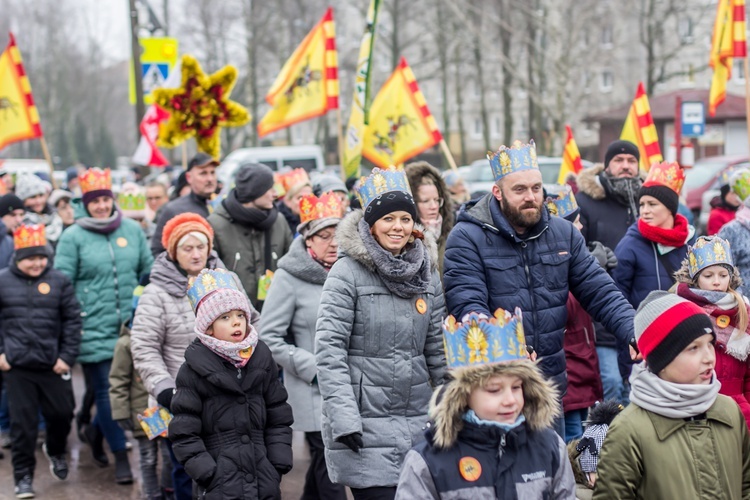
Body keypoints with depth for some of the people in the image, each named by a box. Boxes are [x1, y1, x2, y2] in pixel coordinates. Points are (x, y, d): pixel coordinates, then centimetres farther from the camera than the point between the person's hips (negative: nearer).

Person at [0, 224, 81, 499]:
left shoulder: (59, 281, 0)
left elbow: (73, 320, 1)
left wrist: (67, 356, -4)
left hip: (53, 364, 1)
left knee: (62, 412, 11)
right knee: (22, 421, 3)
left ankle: (56, 451, 41)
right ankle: (23, 475, 16)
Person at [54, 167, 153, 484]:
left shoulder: (132, 230, 6)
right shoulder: (73, 237, -3)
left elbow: (149, 271, 14)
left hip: (130, 326, 3)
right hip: (94, 330, -3)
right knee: (106, 392, -2)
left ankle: (96, 431, 36)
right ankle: (120, 456, 9)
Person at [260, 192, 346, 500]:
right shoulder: (289, 278, -6)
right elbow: (269, 338, -7)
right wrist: (314, 369, -13)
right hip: (313, 393, -5)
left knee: (321, 467, 15)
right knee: (328, 466, -7)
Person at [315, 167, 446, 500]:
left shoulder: (426, 272, 10)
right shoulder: (348, 272, -7)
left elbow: (438, 348, 15)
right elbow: (329, 348, -12)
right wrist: (343, 416, -18)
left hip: (417, 419, 5)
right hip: (365, 422, -5)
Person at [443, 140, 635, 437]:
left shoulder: (563, 234, 7)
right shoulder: (467, 238, -9)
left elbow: (599, 292, 5)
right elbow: (467, 305, -19)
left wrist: (636, 334, -13)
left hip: (551, 388, 5)